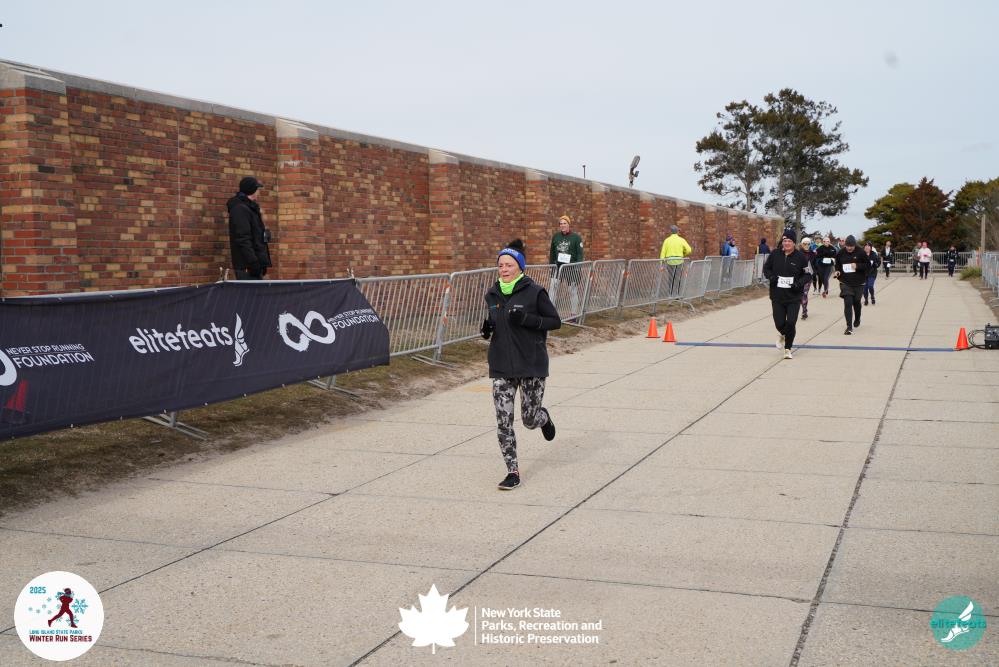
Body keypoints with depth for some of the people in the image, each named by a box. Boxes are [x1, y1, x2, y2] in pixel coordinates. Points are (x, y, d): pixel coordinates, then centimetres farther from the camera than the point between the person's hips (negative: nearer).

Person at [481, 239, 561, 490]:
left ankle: (543, 417, 43)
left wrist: (527, 319, -20)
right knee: (503, 421, -4)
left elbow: (555, 321, -6)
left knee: (529, 419, 5)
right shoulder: (492, 294, 6)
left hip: (532, 365, -4)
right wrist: (487, 329, -2)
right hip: (502, 367, 4)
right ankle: (513, 471, 6)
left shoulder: (534, 292, -9)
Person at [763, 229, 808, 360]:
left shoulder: (800, 257, -5)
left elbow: (807, 274, 1)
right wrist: (770, 276, -8)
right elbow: (766, 268, 13)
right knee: (779, 323, 3)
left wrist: (799, 283, -17)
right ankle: (783, 335, 41)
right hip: (777, 296, 2)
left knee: (791, 323, -7)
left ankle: (788, 349, 11)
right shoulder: (775, 255, 0)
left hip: (794, 297, -2)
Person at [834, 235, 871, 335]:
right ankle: (849, 327, -13)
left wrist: (858, 266, -21)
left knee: (856, 302, 16)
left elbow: (868, 264, -5)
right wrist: (837, 271, -7)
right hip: (845, 282, 0)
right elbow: (837, 264, 14)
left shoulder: (860, 252, -9)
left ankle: (857, 320, 45)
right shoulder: (840, 253, -2)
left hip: (859, 282, 0)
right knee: (848, 303, -11)